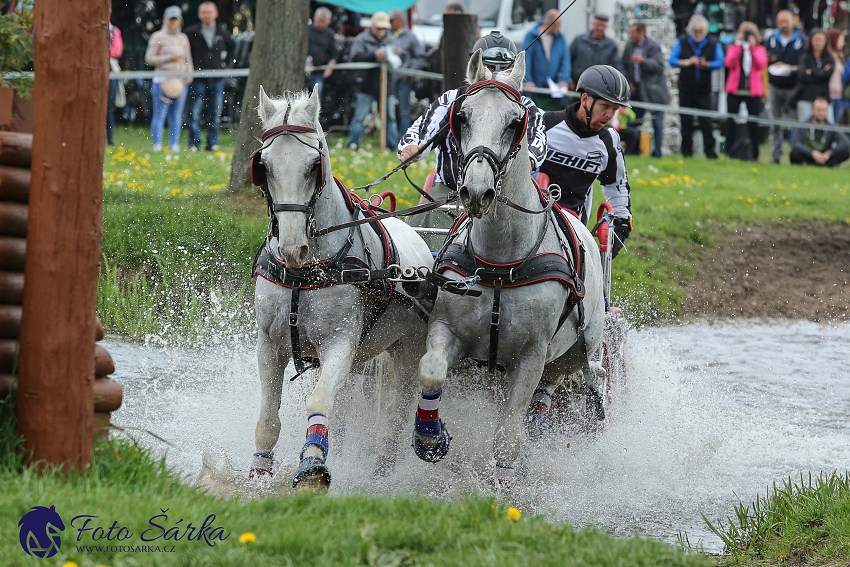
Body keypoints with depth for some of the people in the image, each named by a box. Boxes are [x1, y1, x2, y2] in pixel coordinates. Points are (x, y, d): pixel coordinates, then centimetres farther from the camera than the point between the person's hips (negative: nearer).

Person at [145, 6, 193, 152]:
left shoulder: (183, 38, 16)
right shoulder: (158, 37, 2)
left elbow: (188, 61, 20)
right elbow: (149, 59, -4)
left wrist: (188, 77, 4)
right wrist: (169, 58, -13)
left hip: (180, 81, 5)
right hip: (163, 80, -5)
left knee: (176, 115, 5)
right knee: (160, 114, -6)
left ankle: (174, 145, 9)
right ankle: (157, 145, -4)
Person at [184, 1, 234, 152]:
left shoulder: (222, 33, 7)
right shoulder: (191, 33, -4)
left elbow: (232, 46, 26)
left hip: (217, 79, 3)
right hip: (198, 80, -3)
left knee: (216, 114, 5)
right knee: (195, 113, -3)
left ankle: (212, 143, 12)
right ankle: (194, 144, 2)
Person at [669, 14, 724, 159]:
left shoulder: (713, 43, 0)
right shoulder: (682, 42, 1)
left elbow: (720, 62, -3)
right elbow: (672, 60, -1)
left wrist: (707, 65, -21)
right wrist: (687, 62, -17)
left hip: (704, 89, -1)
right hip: (686, 88, 1)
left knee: (706, 122, -6)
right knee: (686, 121, 3)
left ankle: (710, 151, -6)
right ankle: (686, 151, 9)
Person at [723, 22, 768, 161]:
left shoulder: (759, 49, 8)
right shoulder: (734, 47, 7)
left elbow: (762, 64, -11)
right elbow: (729, 63, -11)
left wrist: (753, 46, -11)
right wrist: (738, 44, -12)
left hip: (753, 92, 0)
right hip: (735, 90, 0)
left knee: (753, 123, 1)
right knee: (731, 122, 1)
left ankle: (754, 154, 6)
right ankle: (729, 151, 6)